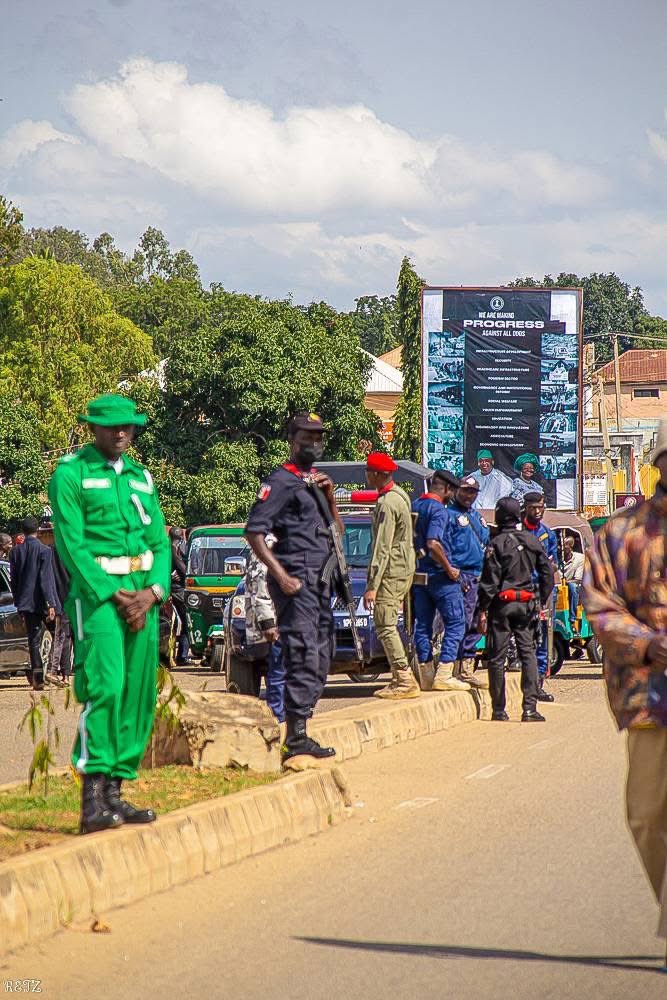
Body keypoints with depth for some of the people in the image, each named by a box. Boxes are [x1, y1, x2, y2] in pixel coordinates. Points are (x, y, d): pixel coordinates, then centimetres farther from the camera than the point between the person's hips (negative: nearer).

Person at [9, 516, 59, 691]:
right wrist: (50, 604, -14)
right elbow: (46, 579, -13)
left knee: (33, 640, 4)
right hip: (41, 601, -3)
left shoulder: (16, 551, 3)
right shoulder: (44, 550, -9)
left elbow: (13, 579, 7)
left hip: (25, 602, 3)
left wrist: (18, 601, 15)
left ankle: (38, 677, -5)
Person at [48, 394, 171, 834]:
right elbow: (72, 545, -10)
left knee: (139, 696, 4)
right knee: (104, 687, -19)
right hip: (96, 591, -7)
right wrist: (113, 597, -15)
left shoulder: (142, 477, 17)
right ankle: (93, 800, -22)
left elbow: (160, 542, 14)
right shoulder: (71, 473, -3)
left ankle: (115, 793, 9)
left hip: (142, 595, 7)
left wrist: (153, 592, -5)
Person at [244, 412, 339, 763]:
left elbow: (337, 531, 21)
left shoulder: (316, 480, 20)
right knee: (303, 655, -15)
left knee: (320, 658, 12)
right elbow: (254, 531, -13)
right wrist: (281, 576, -19)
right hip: (296, 581, -9)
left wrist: (329, 495, 5)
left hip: (320, 581, 9)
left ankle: (300, 732, 18)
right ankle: (296, 738, -17)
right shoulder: (282, 481, -6)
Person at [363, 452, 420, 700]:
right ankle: (400, 679, 17)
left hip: (391, 572, -10)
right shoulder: (400, 495, 13)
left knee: (385, 626, -9)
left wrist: (372, 585, -22)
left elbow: (382, 548, -21)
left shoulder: (387, 503, -18)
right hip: (404, 568, 10)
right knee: (388, 626, 15)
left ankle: (405, 681, -12)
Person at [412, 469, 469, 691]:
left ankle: (425, 673, 11)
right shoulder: (438, 509, -14)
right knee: (455, 622, -3)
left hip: (418, 573, 8)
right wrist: (449, 569, -17)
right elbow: (433, 543, -26)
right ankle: (444, 674, -11)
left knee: (422, 623, 11)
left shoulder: (415, 506, 12)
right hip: (438, 574, -8)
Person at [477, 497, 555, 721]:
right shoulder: (533, 541, 5)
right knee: (528, 654, 6)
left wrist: (483, 610, -6)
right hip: (527, 603, 4)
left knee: (497, 657, 3)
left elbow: (490, 580, -11)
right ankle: (530, 708, -3)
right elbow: (547, 573, 9)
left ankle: (499, 710, 5)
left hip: (502, 604, -4)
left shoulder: (497, 543, -10)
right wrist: (542, 600, 18)